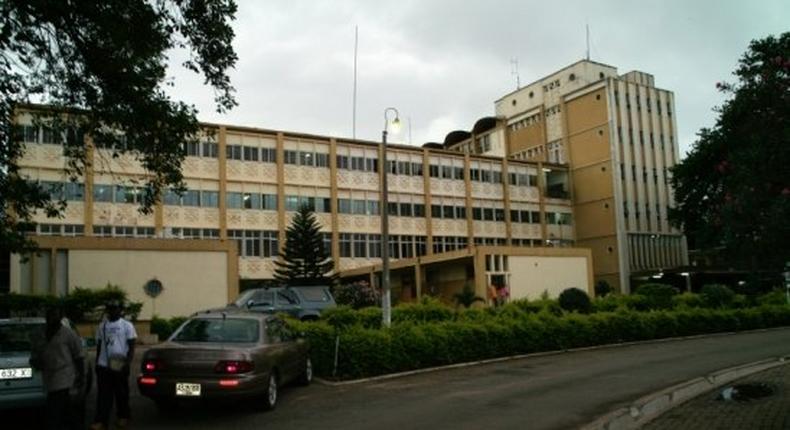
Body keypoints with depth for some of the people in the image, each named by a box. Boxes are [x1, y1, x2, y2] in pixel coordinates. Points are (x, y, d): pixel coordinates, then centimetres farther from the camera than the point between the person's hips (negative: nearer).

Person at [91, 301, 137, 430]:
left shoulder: (127, 325, -1)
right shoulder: (102, 326, 11)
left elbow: (131, 347, -3)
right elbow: (99, 346, 18)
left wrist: (128, 363, -14)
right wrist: (96, 363, 15)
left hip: (120, 366, -3)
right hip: (104, 365, 3)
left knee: (122, 393, 7)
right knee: (103, 394, 1)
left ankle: (123, 417, 20)